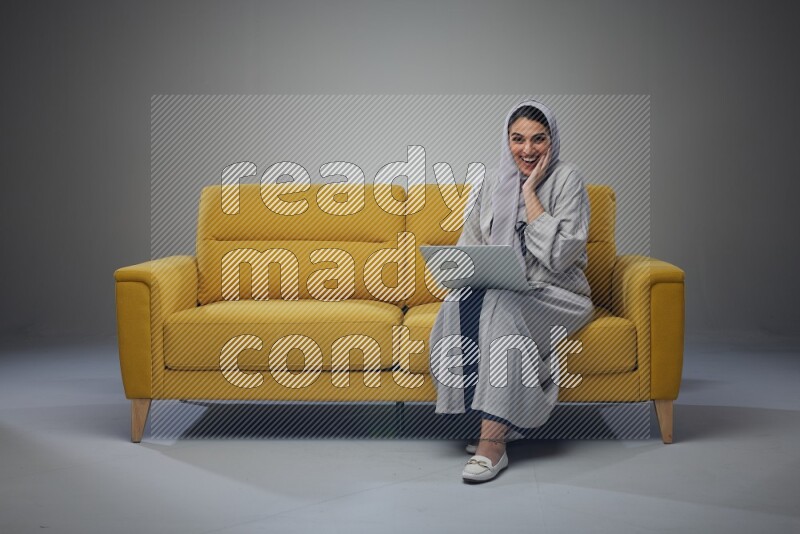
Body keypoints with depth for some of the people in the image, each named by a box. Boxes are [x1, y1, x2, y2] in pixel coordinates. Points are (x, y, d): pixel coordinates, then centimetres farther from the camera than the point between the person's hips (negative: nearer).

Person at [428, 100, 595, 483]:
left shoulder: (566, 179, -5)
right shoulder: (493, 184, 11)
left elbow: (560, 254, -16)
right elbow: (470, 244, 15)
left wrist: (530, 193, -14)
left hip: (555, 295, -4)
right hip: (499, 290, 4)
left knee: (501, 305, -36)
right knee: (461, 304, -30)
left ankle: (493, 443, -36)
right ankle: (481, 419, -24)